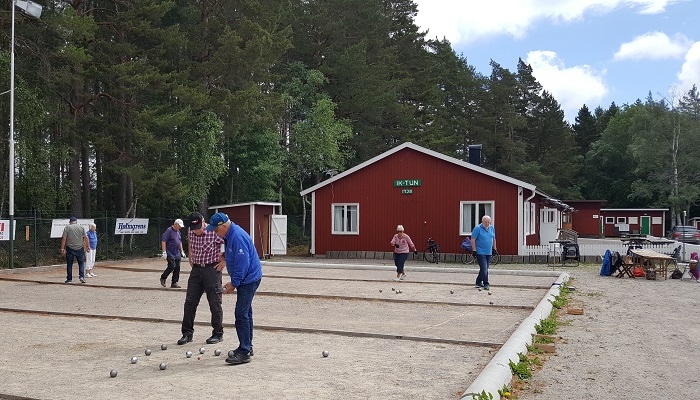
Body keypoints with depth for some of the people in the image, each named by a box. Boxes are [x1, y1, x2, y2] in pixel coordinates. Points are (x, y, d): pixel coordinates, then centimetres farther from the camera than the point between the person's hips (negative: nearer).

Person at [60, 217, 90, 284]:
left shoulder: (67, 228, 0)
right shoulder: (81, 228, 5)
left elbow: (64, 239, -5)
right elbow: (86, 238, 2)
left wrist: (62, 248, -3)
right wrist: (88, 246, 6)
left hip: (70, 249, -1)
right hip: (80, 248, 1)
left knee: (69, 264, 6)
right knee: (81, 262, 10)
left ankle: (69, 279, 10)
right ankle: (82, 276, -5)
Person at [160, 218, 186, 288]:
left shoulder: (178, 231, 15)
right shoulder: (169, 230, -10)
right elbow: (163, 241, -14)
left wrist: (182, 251, 21)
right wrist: (164, 252, -19)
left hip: (177, 254, 8)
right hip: (170, 253, -8)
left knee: (177, 267, 2)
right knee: (172, 266, -14)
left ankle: (174, 283, 9)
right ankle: (163, 278, 9)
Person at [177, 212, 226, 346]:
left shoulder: (214, 232, -16)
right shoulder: (190, 232, 2)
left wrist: (224, 261, -9)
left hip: (212, 269, -5)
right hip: (196, 269, 6)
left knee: (215, 303, 1)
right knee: (190, 302, 4)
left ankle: (218, 333, 13)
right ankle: (187, 333, 13)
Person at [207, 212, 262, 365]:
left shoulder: (237, 237, -23)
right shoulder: (231, 234, 9)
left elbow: (243, 263, -25)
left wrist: (234, 283, -20)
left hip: (248, 279, -11)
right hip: (246, 279, 11)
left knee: (241, 314, -11)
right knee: (245, 312, 16)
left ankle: (244, 352, -7)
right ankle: (247, 347, 27)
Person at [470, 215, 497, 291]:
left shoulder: (492, 228, 9)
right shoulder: (477, 228, -9)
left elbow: (494, 239, 20)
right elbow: (473, 240, -9)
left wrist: (494, 248, 15)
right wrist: (474, 250, -12)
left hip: (489, 252, 6)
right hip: (480, 252, -6)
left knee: (485, 269, 11)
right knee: (484, 268, -11)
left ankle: (478, 282, 23)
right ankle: (486, 284, -5)